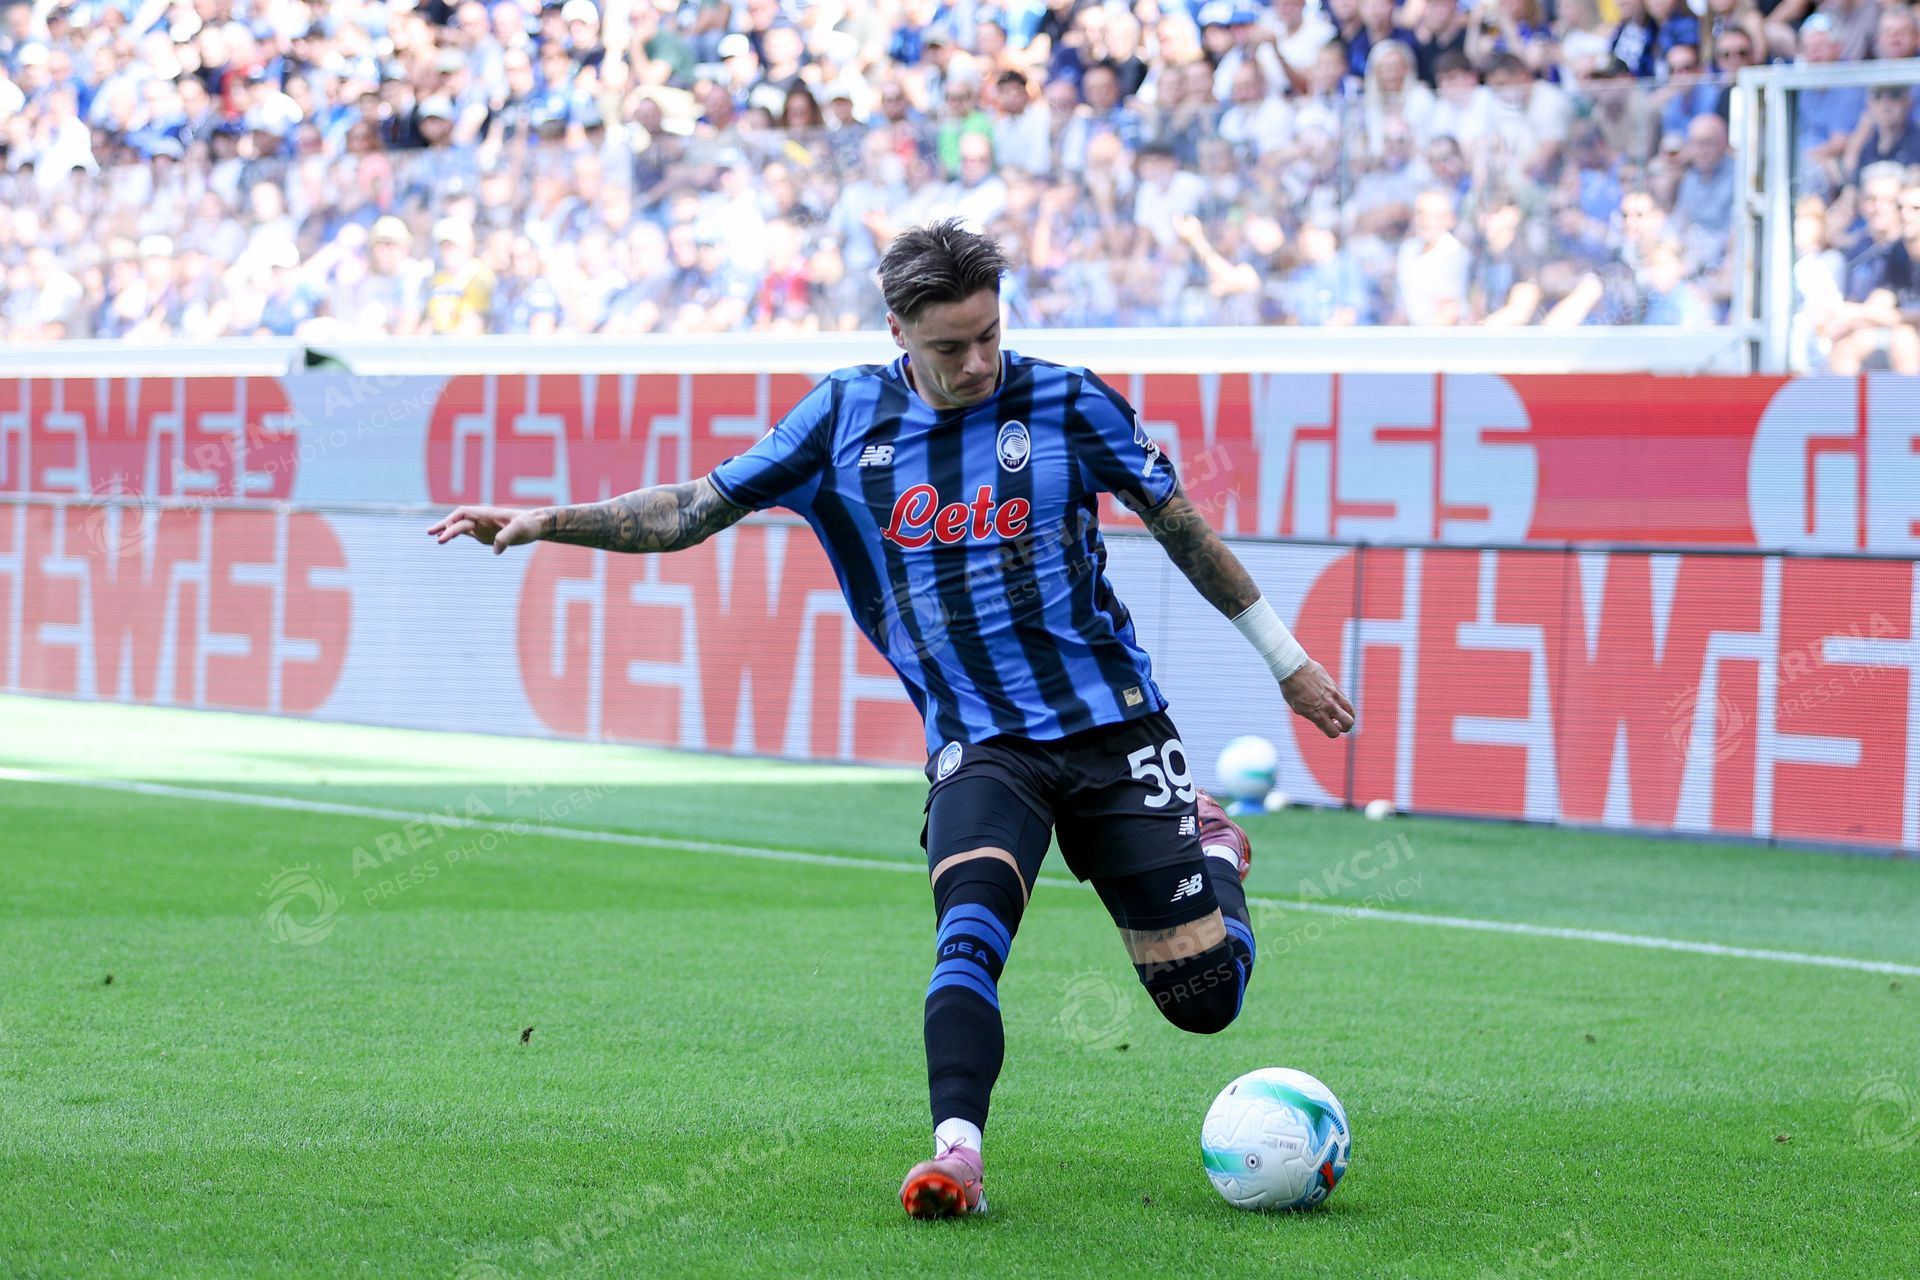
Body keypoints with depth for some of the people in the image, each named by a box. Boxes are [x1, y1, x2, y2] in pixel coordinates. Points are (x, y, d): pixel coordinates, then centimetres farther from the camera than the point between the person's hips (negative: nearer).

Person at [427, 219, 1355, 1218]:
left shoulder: (1066, 404, -4)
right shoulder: (844, 418, -1)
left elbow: (1182, 527, 7)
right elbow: (692, 512, 3)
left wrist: (1287, 660, 14)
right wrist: (546, 521, -8)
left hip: (1111, 725, 0)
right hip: (977, 746, 0)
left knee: (1203, 994, 0)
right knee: (970, 928, -31)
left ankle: (1212, 849, 32)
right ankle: (956, 1156, -33)